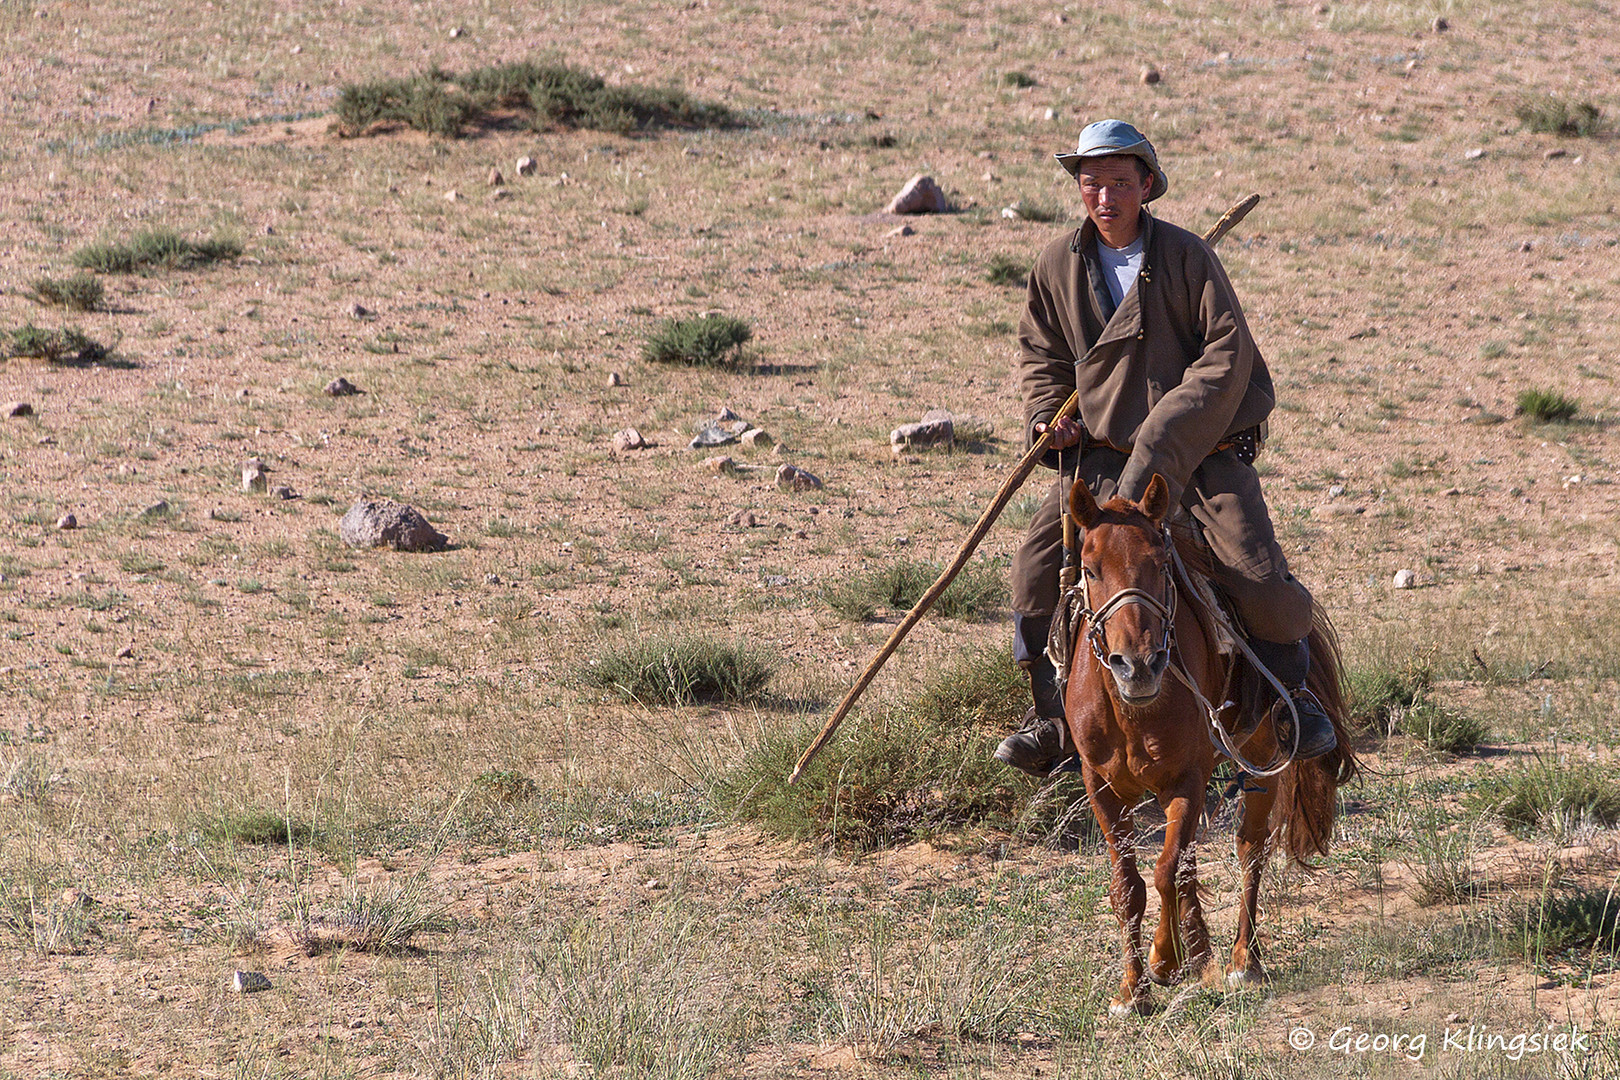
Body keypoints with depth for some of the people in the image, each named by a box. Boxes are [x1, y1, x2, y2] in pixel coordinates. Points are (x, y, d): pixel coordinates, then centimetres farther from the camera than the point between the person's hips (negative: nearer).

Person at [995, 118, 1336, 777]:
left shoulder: (1185, 255, -7)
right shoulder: (1059, 265, 4)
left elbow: (1228, 353, -11)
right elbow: (1039, 352, 19)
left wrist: (1168, 431, -19)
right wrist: (1048, 414, -1)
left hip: (1204, 454, -3)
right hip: (1101, 453, 4)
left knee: (1258, 579, -16)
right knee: (1036, 563, -10)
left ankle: (1291, 691, 13)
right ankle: (1050, 719, 6)